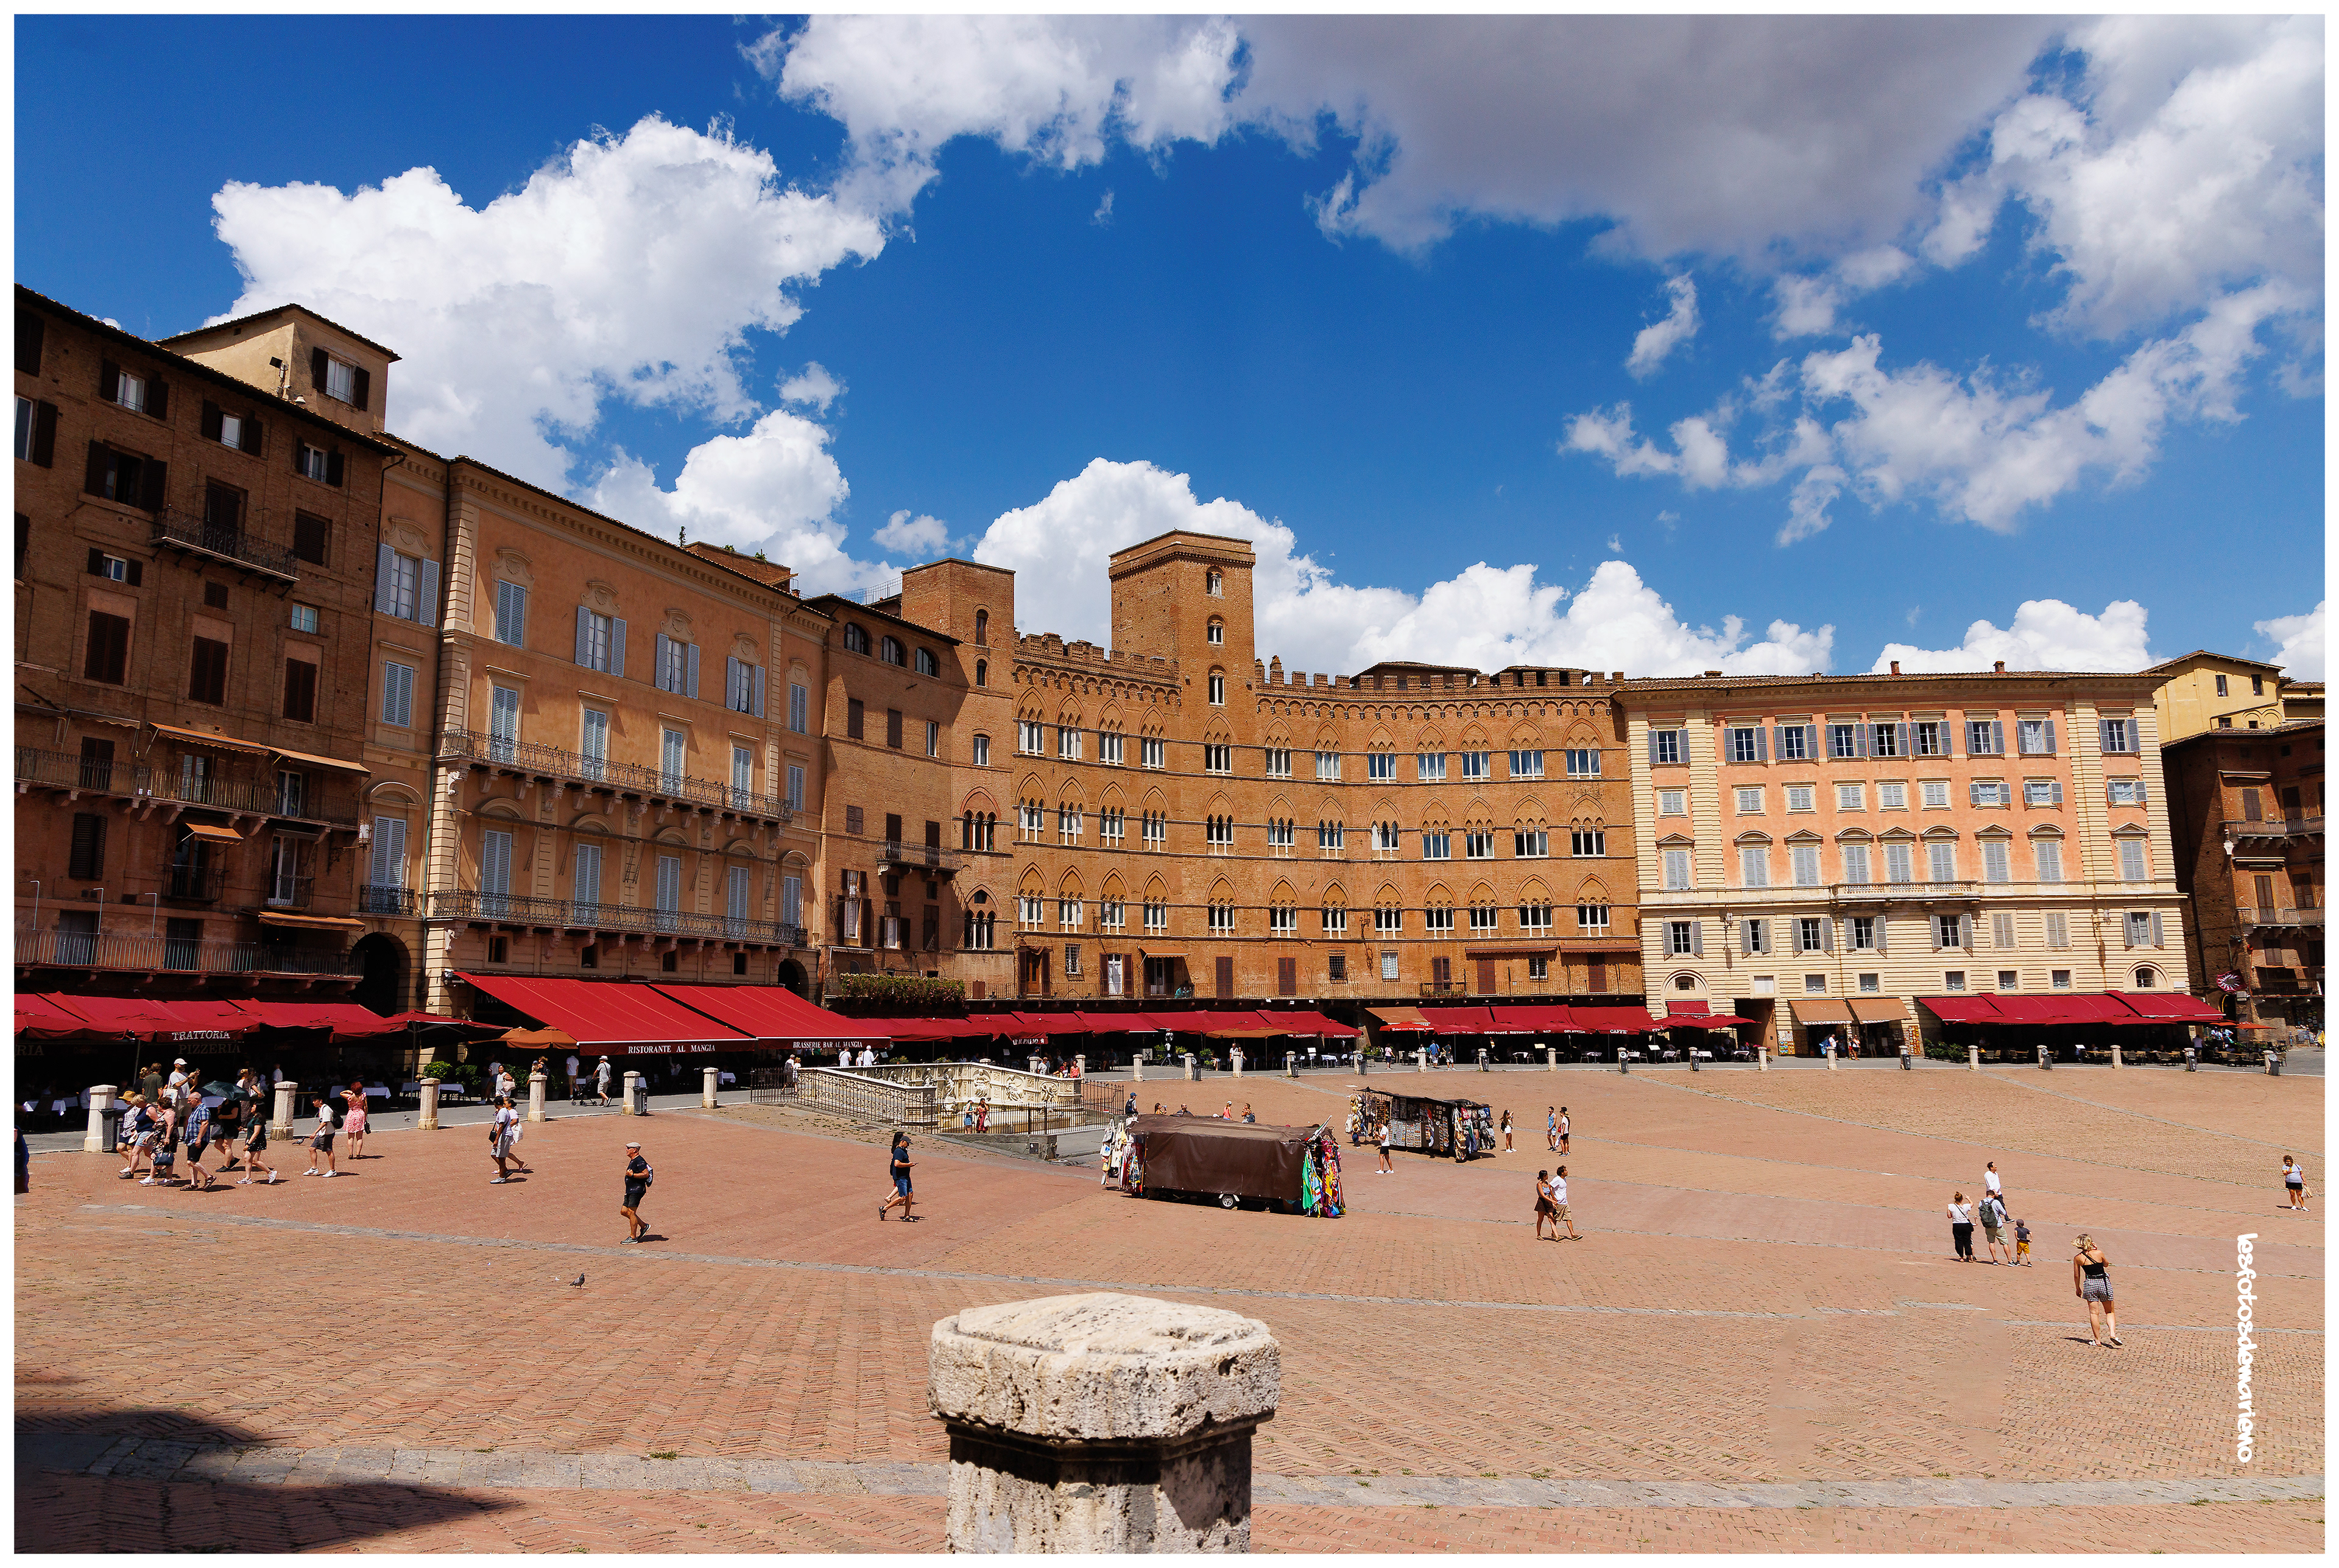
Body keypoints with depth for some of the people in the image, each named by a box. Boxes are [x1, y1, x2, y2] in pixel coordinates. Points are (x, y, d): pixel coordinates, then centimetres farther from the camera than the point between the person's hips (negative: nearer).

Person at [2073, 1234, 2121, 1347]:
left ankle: (2098, 1340, 4)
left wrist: (2078, 1288, 18)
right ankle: (2112, 1333, -5)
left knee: (2094, 1313, 5)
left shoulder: (2077, 1258, -3)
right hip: (2103, 1282, 0)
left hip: (2089, 1284, 0)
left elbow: (2076, 1276, 4)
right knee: (2110, 1312, 15)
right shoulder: (2098, 1253, -8)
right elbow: (2106, 1264, 13)